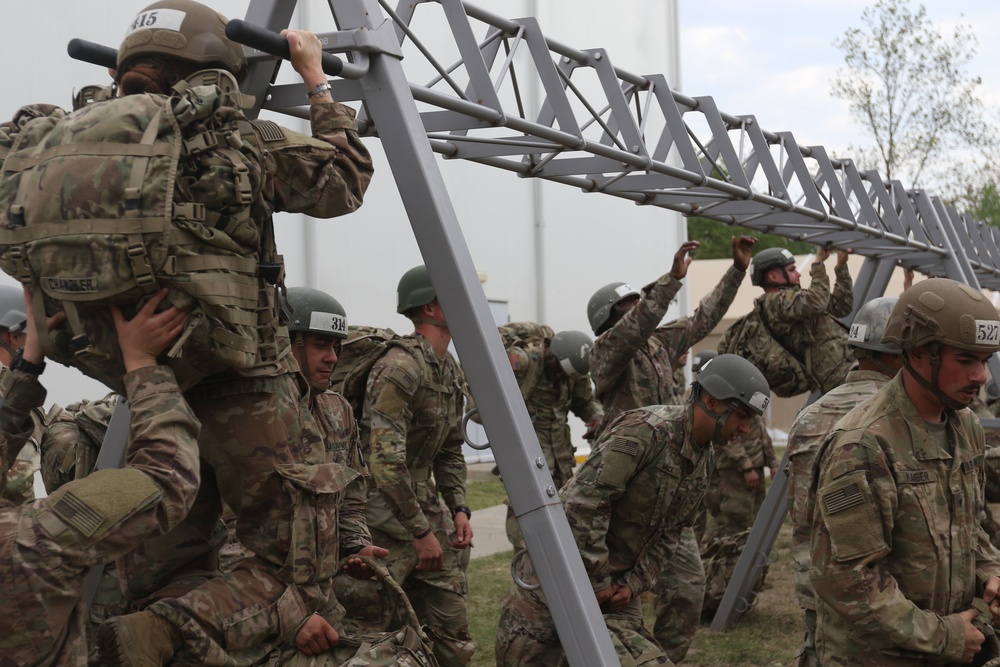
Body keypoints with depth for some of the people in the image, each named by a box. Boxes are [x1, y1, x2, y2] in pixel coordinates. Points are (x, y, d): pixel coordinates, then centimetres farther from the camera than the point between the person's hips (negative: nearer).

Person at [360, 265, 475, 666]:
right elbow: (385, 458, -24)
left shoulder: (451, 371, 11)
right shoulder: (400, 367, -19)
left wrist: (458, 509, 5)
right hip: (382, 510, -9)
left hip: (424, 500, 9)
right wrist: (420, 532, -20)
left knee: (452, 635, 9)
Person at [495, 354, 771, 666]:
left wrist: (635, 582, -3)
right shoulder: (644, 430, -23)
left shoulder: (705, 459, 5)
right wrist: (597, 580, -19)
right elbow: (583, 502, -26)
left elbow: (667, 533, 11)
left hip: (615, 582, 8)